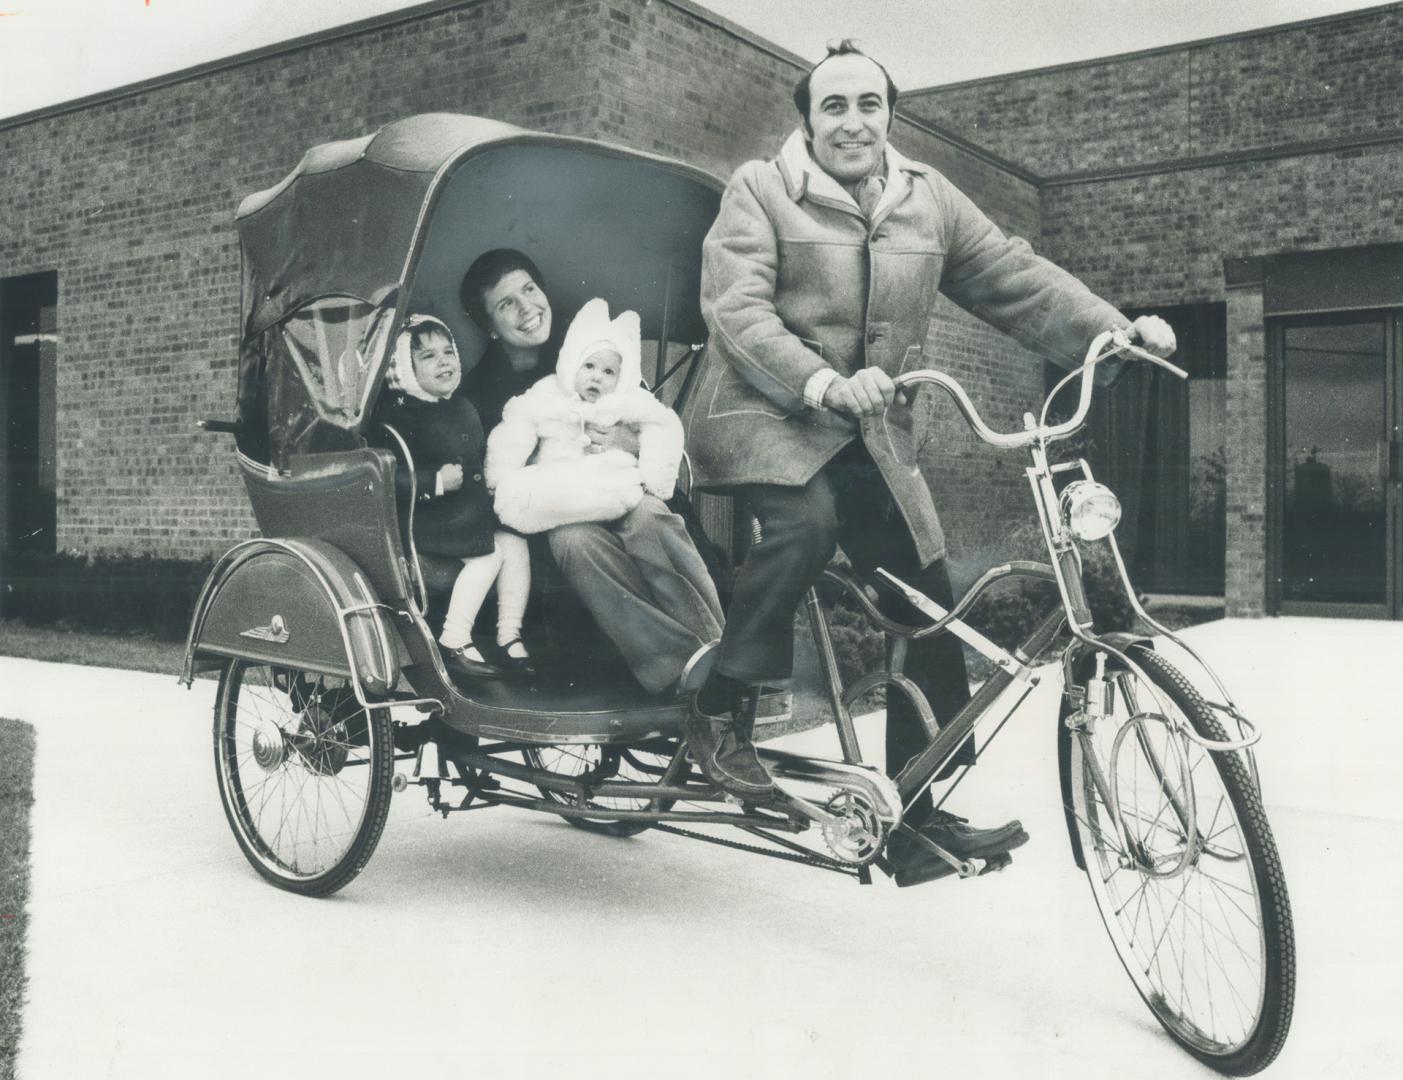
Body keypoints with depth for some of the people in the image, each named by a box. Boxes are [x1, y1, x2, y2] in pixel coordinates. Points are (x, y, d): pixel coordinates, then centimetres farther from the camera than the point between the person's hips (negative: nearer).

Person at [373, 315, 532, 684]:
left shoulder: (463, 408, 14)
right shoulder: (396, 414, -11)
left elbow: (481, 455, 28)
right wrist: (436, 481, -26)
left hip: (472, 507, 8)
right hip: (426, 515, -7)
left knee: (515, 541, -12)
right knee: (488, 553, -22)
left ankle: (510, 635, -4)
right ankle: (454, 642, -13)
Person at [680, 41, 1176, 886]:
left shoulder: (928, 199, 9)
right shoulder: (761, 190, -4)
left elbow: (1015, 277, 5)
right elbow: (737, 312, -16)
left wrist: (1116, 330, -10)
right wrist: (823, 384, -32)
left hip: (876, 434, 5)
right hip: (768, 411, -4)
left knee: (929, 606, -2)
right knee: (806, 522, -36)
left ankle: (917, 815, 11)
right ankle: (726, 706, -13)